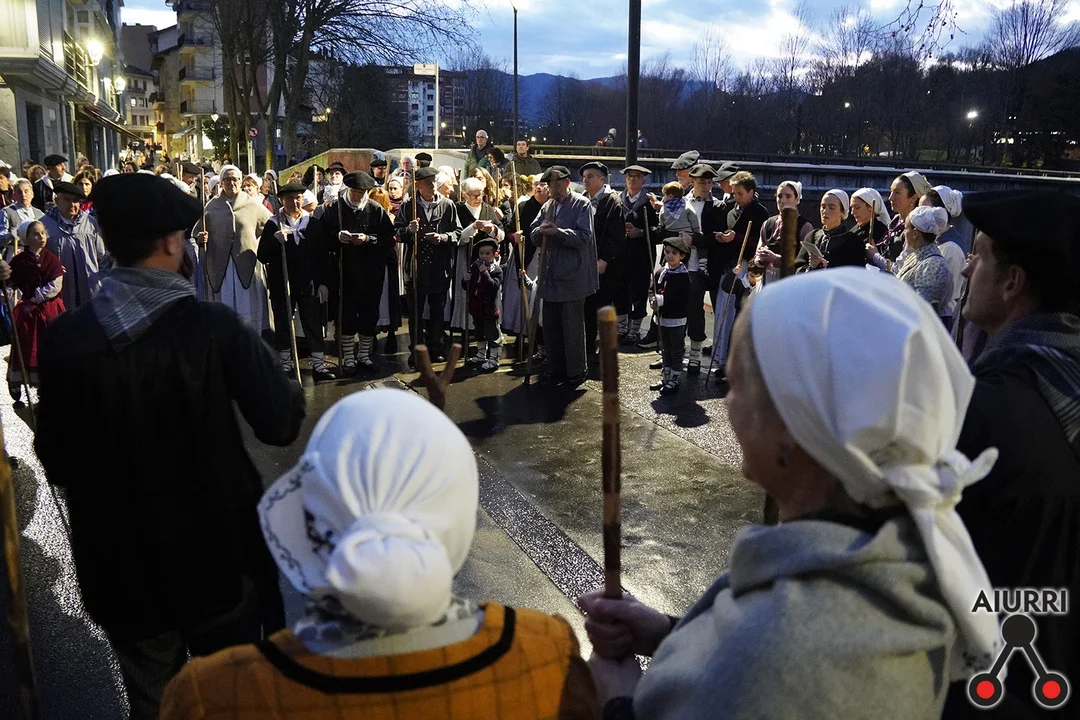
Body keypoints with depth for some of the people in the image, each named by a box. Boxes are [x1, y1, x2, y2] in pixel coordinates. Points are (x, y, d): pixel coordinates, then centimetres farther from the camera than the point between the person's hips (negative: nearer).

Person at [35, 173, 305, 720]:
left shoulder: (64, 338, -12)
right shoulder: (214, 326, -19)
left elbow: (55, 461, -6)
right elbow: (281, 425, -21)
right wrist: (291, 392, 1)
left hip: (121, 561, 2)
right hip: (219, 551, -2)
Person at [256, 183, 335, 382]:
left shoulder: (312, 223, 5)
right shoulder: (273, 224, 0)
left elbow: (322, 256, 6)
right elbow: (262, 256, -5)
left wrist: (323, 283, 1)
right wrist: (276, 240, -21)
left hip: (308, 284, 1)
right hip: (281, 285, -1)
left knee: (314, 324, 3)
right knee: (283, 326, 7)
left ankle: (319, 364, 9)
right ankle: (286, 364, 18)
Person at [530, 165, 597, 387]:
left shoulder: (582, 204, -5)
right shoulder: (547, 206, 15)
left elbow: (584, 237, -15)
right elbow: (534, 237, 13)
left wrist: (557, 232, -25)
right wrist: (540, 230, -9)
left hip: (572, 277, -7)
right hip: (550, 275, 7)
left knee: (572, 327, -1)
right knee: (551, 325, 12)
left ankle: (576, 372, 10)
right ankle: (556, 369, 24)